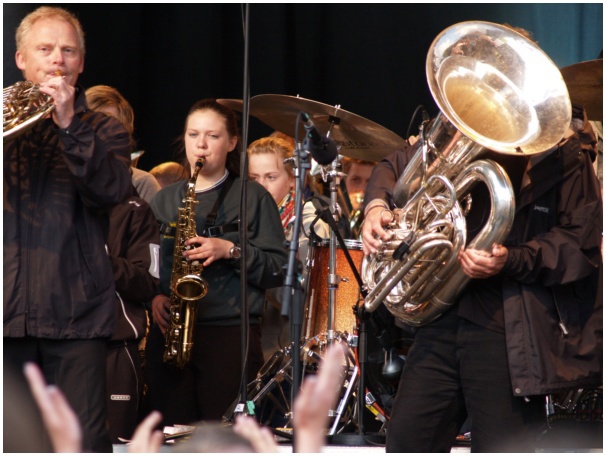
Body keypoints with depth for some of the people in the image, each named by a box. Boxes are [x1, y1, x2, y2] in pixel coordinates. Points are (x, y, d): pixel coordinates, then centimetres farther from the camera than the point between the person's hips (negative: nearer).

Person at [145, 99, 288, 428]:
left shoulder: (252, 197, 5)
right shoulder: (164, 200, 17)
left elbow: (279, 270, 0)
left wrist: (231, 251, -13)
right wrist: (154, 296, -2)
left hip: (232, 334, -3)